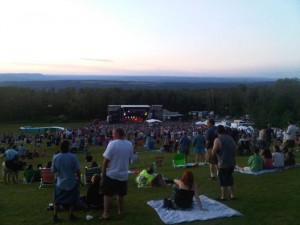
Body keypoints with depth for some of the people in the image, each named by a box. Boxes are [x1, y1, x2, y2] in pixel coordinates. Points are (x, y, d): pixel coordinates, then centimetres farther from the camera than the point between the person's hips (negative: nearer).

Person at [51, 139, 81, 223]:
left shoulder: (55, 157, -11)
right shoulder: (73, 157, -18)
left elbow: (53, 170, -2)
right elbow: (78, 170, -14)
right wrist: (79, 178, 2)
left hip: (60, 183, 2)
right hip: (72, 182, -1)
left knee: (57, 200, 17)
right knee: (72, 200, 17)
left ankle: (55, 216, 19)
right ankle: (71, 215, 24)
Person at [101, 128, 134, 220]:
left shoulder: (112, 144, -18)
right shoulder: (129, 144, 0)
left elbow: (106, 159, -15)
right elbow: (129, 158, 8)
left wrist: (103, 171, -4)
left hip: (111, 173, -5)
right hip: (123, 173, 5)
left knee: (108, 194, 5)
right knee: (121, 194, 17)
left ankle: (106, 213, 6)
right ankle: (120, 210, 28)